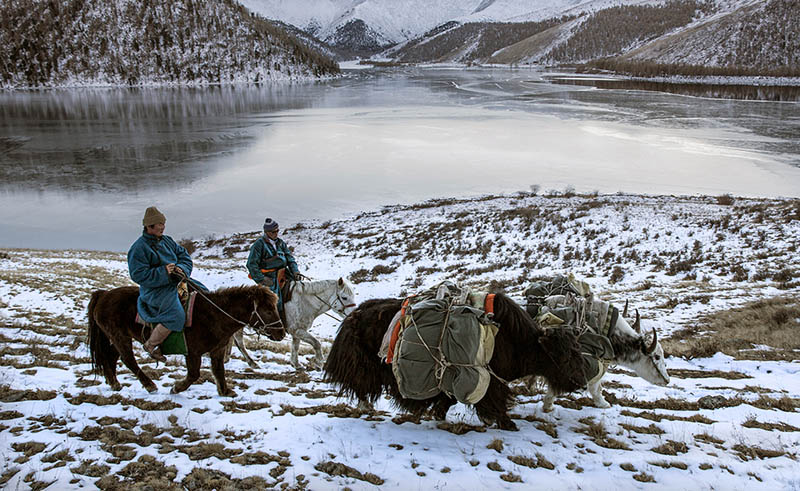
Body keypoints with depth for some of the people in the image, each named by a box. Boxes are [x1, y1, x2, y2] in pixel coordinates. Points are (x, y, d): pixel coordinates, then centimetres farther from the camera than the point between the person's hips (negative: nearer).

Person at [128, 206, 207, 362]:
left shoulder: (167, 241, 13)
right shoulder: (138, 248, -10)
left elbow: (184, 256, 15)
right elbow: (138, 275, -17)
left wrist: (181, 268, -8)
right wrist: (163, 272, -25)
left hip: (176, 281, 9)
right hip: (155, 289, -8)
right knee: (176, 315, -30)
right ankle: (151, 344, -8)